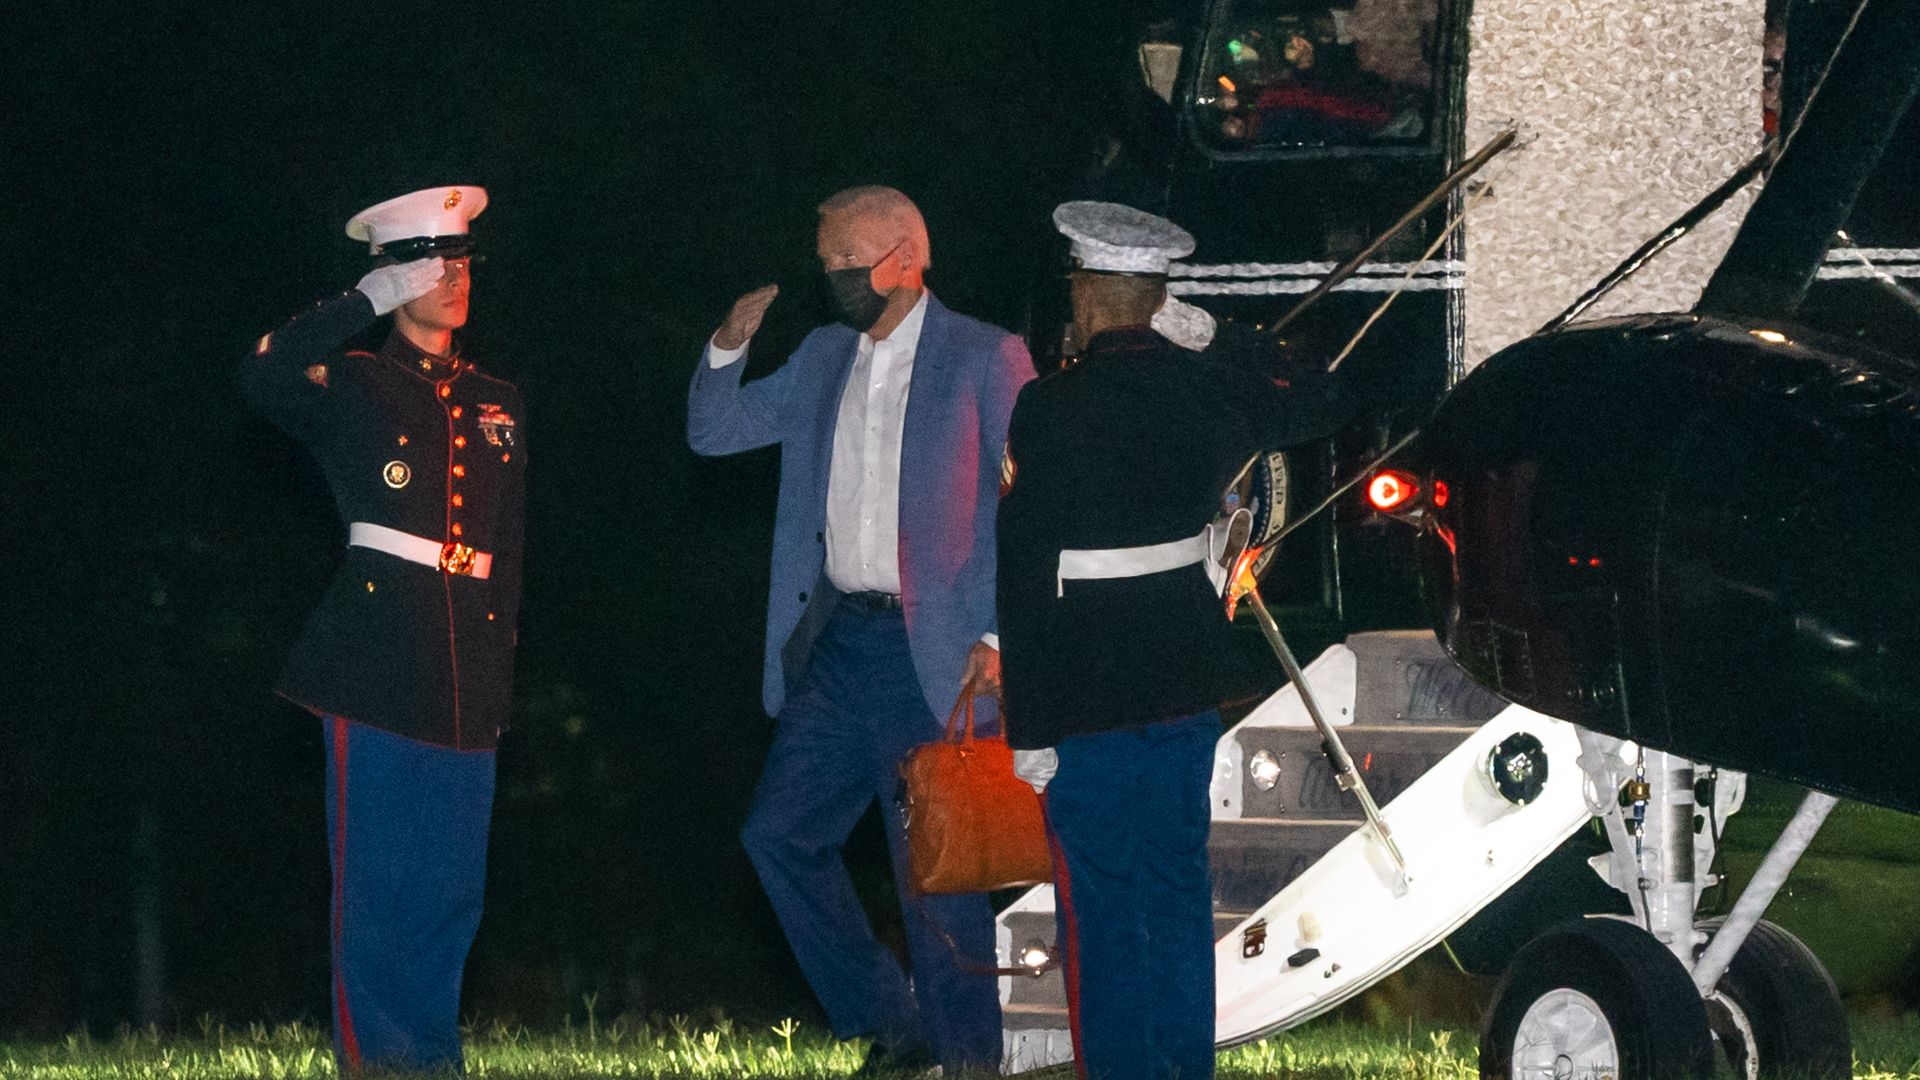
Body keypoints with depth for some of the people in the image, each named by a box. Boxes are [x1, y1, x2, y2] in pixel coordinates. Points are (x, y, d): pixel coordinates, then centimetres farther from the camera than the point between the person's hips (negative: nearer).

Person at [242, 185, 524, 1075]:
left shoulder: (497, 406, 19)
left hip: (466, 673, 5)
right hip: (378, 659, -5)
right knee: (377, 875, -6)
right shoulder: (353, 387, 5)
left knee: (452, 884, 5)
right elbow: (264, 377, -17)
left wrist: (500, 678, 16)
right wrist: (368, 300, -14)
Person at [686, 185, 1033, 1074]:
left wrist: (999, 636, -12)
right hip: (837, 638, 7)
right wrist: (730, 347, 0)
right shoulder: (823, 358, 14)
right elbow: (713, 433, 18)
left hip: (933, 653, -7)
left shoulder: (986, 360, -4)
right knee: (780, 833, 6)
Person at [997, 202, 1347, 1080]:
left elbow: (1025, 570, -16)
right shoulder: (1208, 391, 1)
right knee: (1178, 887, 15)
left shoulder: (1053, 411, -16)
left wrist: (1026, 724, -12)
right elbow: (1315, 413, 24)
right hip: (1187, 683, 6)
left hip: (1088, 695, -6)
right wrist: (1212, 344, 26)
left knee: (1101, 907, 0)